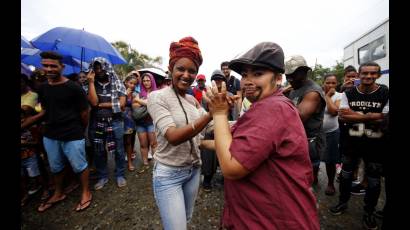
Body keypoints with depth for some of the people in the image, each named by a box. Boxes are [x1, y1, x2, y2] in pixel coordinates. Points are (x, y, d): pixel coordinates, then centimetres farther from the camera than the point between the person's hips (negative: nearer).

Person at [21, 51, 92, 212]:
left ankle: (86, 193, 27)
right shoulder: (42, 88, 7)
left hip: (73, 137, -6)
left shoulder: (74, 88, -14)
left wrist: (79, 131, 4)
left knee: (79, 166, 7)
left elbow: (84, 113, -8)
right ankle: (58, 194, 43)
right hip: (50, 136, 7)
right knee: (55, 167, 22)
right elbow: (44, 112, 14)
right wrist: (23, 125, 8)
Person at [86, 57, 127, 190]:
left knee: (118, 150, 7)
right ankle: (102, 177, 30)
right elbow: (93, 102, -12)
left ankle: (120, 175, 24)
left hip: (115, 122, -2)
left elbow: (121, 104, -9)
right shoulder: (92, 85, 5)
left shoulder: (117, 83, 0)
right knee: (99, 152, 13)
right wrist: (91, 82, -11)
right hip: (97, 123, 3)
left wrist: (101, 105, -7)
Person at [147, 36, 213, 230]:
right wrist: (210, 114, -40)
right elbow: (173, 137, -30)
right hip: (168, 173, -6)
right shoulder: (157, 97, -16)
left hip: (194, 169, 6)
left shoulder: (193, 100, 3)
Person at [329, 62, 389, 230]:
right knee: (346, 175, 15)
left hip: (376, 145, -1)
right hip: (352, 142, 2)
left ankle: (369, 212, 34)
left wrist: (355, 115, -21)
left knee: (373, 181, 12)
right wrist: (371, 116, -21)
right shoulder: (348, 94, -2)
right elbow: (343, 116, -13)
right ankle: (343, 203, 36)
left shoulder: (386, 94, -7)